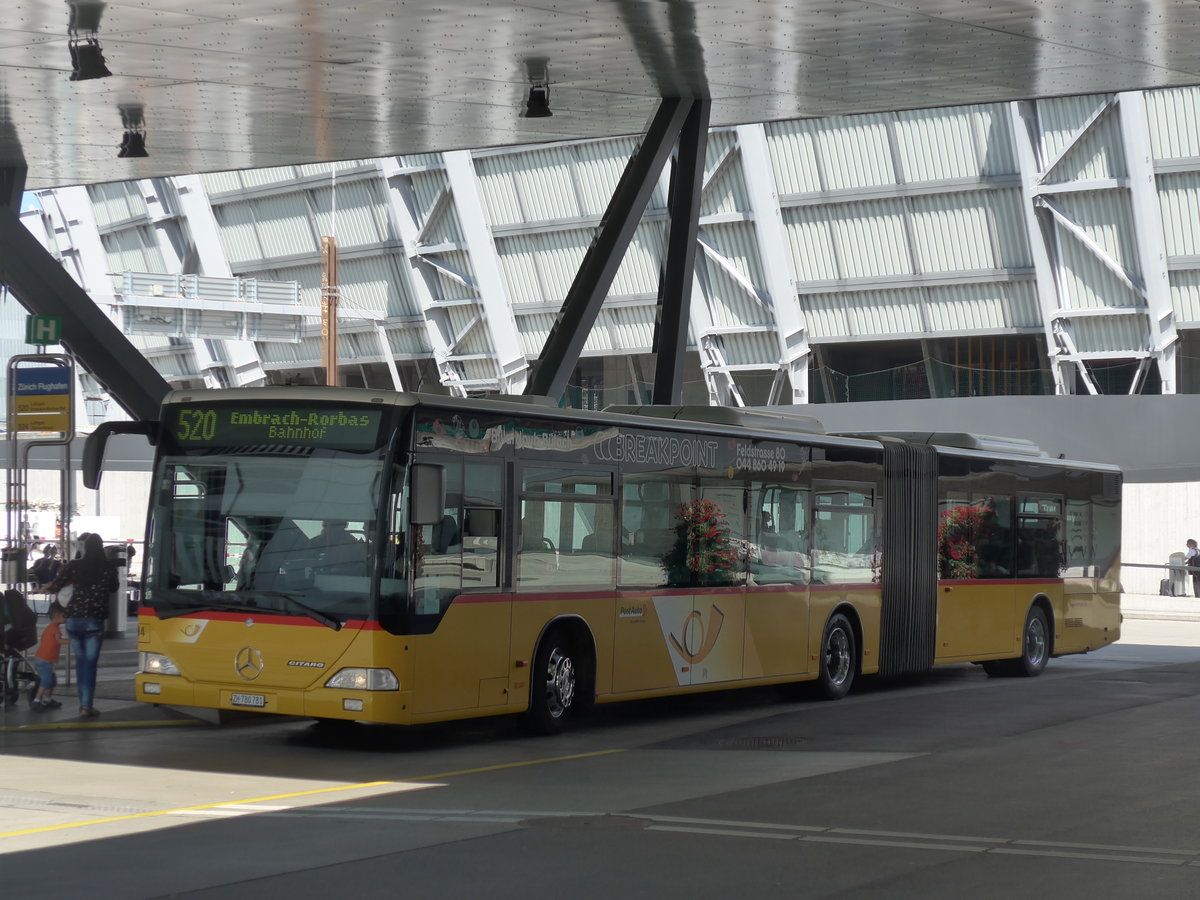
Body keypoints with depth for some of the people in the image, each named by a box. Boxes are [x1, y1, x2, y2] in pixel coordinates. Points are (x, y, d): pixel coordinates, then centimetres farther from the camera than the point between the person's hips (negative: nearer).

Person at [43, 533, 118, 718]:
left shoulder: (74, 566, -2)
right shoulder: (108, 568, -3)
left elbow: (54, 587, 0)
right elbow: (113, 588, 15)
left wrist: (44, 589, 21)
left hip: (73, 619, 2)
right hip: (94, 620, -2)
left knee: (80, 660, 15)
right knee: (90, 663, 1)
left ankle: (84, 703, 18)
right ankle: (87, 705, -5)